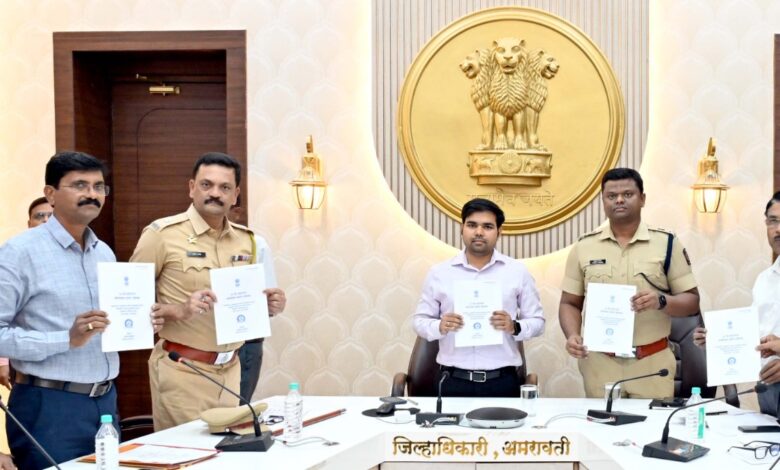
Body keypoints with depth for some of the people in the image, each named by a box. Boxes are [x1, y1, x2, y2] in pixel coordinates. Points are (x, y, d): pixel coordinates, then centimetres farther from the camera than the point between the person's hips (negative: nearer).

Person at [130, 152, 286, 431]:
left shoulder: (248, 241, 8)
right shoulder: (162, 233, -7)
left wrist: (269, 305, -3)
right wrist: (177, 310, -22)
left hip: (230, 370, 5)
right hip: (182, 370, -5)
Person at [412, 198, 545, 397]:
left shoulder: (517, 271, 5)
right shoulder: (439, 272, 6)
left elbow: (537, 320, 8)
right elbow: (420, 320, 9)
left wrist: (515, 327, -13)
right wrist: (439, 327, -12)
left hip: (502, 382, 0)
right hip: (453, 381, 0)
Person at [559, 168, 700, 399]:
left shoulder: (667, 243, 1)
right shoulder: (584, 247, 5)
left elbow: (691, 301, 2)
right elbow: (570, 303, 9)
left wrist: (661, 300, -17)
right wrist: (572, 335, -10)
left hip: (652, 363, -1)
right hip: (599, 363, 1)